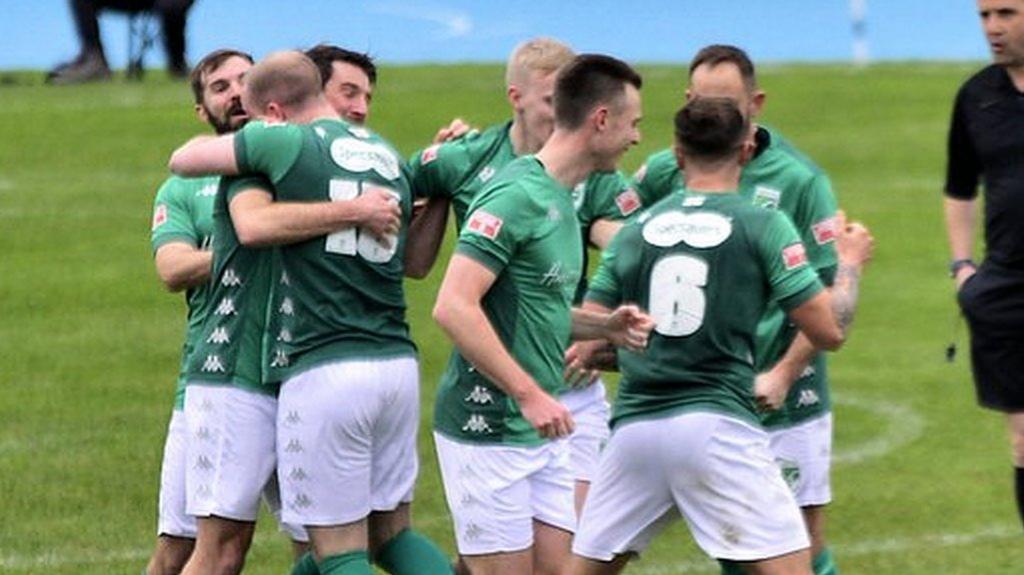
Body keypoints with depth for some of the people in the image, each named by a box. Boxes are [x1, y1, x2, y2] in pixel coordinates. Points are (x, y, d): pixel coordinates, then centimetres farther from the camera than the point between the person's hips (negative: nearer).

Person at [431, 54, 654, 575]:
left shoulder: (561, 199, 14)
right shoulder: (516, 196, -17)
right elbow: (453, 307, -24)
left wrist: (604, 327, 7)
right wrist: (530, 395, -24)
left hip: (543, 431, 9)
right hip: (488, 429, -9)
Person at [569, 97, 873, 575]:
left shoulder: (635, 230, 11)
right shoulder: (763, 226, 0)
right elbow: (829, 331, 1)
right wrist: (850, 263, 19)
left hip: (634, 428, 4)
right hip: (717, 424, -4)